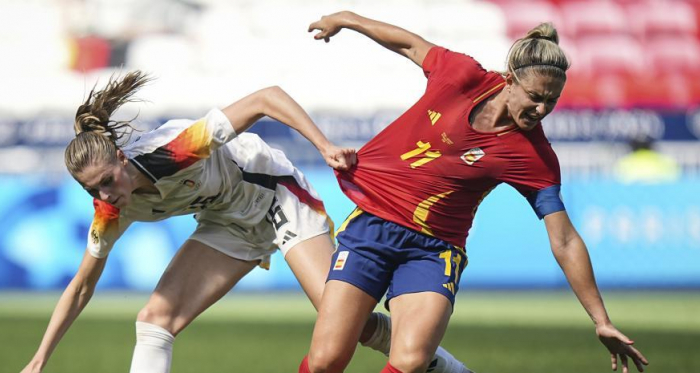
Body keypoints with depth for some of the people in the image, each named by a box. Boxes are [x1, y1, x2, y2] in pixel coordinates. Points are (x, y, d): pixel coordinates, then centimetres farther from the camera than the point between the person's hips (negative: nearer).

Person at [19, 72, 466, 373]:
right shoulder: (113, 212, -16)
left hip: (278, 196, -5)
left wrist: (326, 147, -38)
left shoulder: (173, 149, -36)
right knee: (154, 319, -12)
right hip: (228, 222, 6)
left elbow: (267, 98, -32)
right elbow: (81, 287, -2)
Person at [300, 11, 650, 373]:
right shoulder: (462, 76, -9)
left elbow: (565, 242, -9)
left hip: (433, 248, -1)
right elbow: (412, 45, 11)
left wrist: (602, 322, -11)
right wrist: (346, 19, 25)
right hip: (370, 221, 1)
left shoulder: (534, 157, -11)